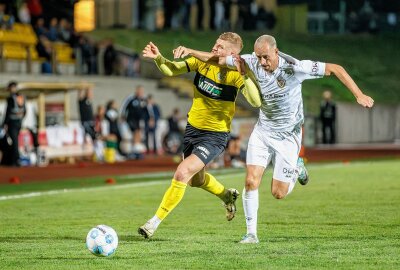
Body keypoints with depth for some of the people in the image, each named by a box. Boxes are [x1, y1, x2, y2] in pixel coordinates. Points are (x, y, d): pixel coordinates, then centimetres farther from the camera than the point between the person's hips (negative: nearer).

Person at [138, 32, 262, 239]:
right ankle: (227, 195, 55)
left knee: (182, 173, -20)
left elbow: (256, 101, -31)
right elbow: (171, 70, -7)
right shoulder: (202, 61, -7)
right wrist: (158, 58, -26)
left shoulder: (235, 74, -19)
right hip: (193, 128, 6)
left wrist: (246, 74, -42)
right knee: (196, 179, 24)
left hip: (215, 135, -6)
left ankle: (155, 222, -9)